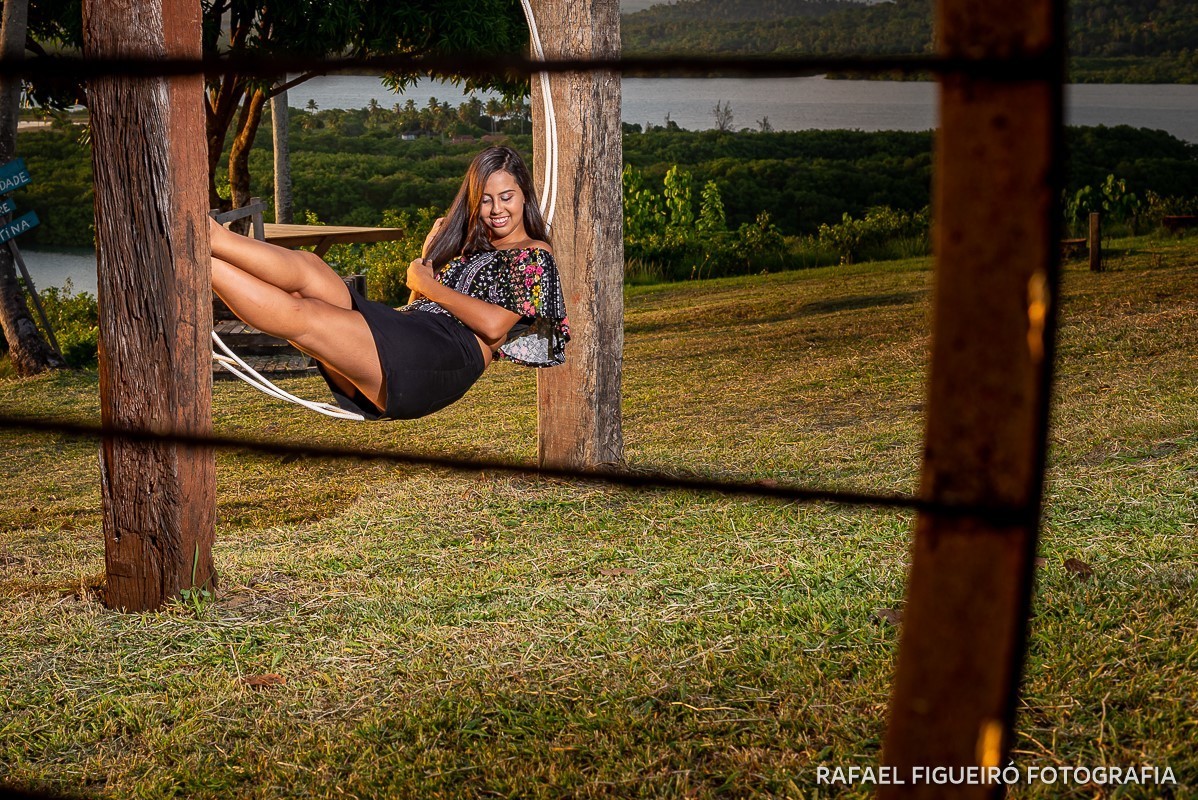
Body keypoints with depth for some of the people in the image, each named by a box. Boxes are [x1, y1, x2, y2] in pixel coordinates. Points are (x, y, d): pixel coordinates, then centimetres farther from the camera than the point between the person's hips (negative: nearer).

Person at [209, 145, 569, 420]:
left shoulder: (534, 256, 10)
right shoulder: (470, 246, 35)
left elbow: (494, 325, -8)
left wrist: (428, 284, 1)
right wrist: (429, 255, 16)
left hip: (450, 355, -7)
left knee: (300, 314, -26)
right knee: (305, 265, -16)